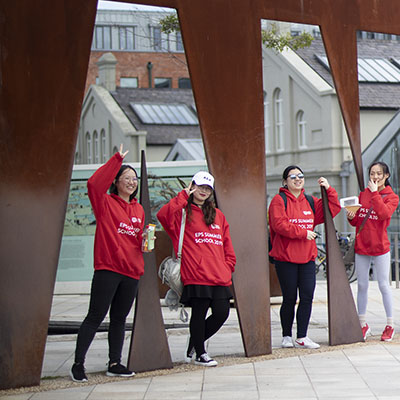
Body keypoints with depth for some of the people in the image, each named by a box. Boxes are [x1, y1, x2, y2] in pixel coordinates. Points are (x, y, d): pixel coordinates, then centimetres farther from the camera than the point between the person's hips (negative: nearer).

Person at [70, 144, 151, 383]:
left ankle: (115, 363, 18)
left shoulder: (139, 209, 17)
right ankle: (78, 363, -2)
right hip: (107, 269, -6)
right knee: (96, 316, -7)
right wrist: (117, 159, -18)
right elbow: (94, 184, -21)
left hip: (132, 272, 6)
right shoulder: (105, 203, -1)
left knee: (120, 318, 11)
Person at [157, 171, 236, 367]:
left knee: (221, 313, 1)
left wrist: (228, 267, 8)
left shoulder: (218, 215, 21)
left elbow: (227, 246, 22)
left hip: (220, 277, 6)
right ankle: (200, 353, 16)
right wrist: (183, 196, -10)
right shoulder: (183, 212, 3)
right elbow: (163, 215, -20)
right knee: (199, 313, -1)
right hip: (196, 276, -5)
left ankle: (194, 342, 23)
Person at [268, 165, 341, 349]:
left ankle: (302, 337, 5)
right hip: (285, 258, -5)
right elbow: (279, 224, -15)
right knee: (289, 298, 0)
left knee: (307, 296, -2)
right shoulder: (279, 200, -3)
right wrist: (303, 232, -16)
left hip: (307, 258, 5)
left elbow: (333, 209, 15)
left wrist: (328, 189, 4)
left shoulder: (310, 202, 15)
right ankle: (286, 336, 15)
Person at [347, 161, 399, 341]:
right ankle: (363, 325, 15)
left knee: (383, 285, 0)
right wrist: (351, 217, -7)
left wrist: (375, 193, -18)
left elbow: (384, 214, -22)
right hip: (361, 246, 4)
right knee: (362, 285, 7)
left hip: (380, 246, -4)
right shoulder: (363, 194, 10)